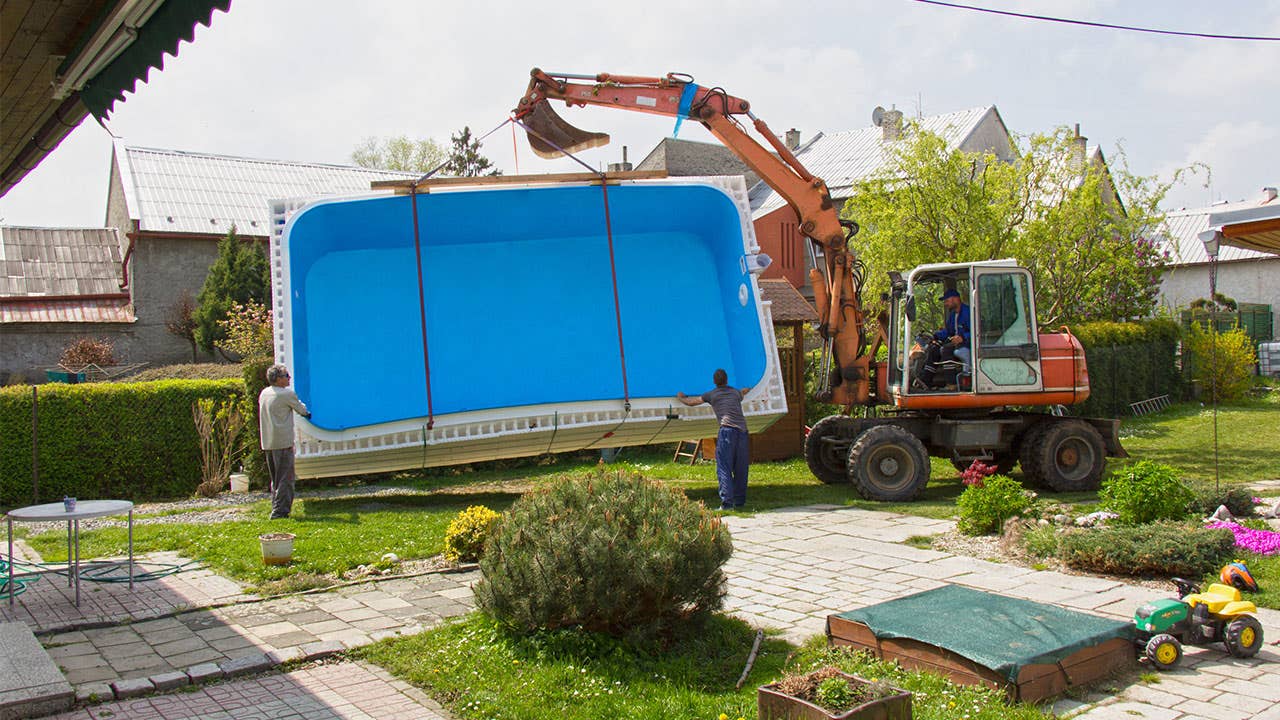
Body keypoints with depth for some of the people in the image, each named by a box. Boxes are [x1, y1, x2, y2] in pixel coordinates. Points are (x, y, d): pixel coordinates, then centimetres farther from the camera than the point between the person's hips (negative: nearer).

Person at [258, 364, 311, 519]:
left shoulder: (264, 393, 11)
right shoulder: (288, 394, -10)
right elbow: (300, 409, 3)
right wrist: (307, 412, 26)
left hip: (267, 443, 8)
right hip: (283, 442, -8)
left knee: (275, 478, 16)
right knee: (285, 477, -4)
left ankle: (276, 509, 20)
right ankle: (280, 510, -7)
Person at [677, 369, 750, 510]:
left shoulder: (712, 395, 13)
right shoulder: (736, 392, 26)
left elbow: (691, 402, 22)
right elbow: (743, 392, 52)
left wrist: (680, 397, 42)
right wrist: (746, 390, 76)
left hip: (728, 429, -4)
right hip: (742, 429, 5)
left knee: (724, 468, -7)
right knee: (740, 468, 12)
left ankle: (727, 502, -17)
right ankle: (740, 501, 17)